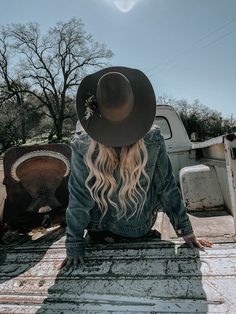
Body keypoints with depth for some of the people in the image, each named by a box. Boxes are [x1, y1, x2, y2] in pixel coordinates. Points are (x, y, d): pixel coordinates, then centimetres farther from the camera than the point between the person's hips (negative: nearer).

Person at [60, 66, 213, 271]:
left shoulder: (83, 145, -28)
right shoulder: (152, 139, -25)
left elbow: (78, 198, -20)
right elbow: (167, 187, -15)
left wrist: (74, 247, -7)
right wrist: (186, 231, -1)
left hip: (99, 228, 0)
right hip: (141, 229, 1)